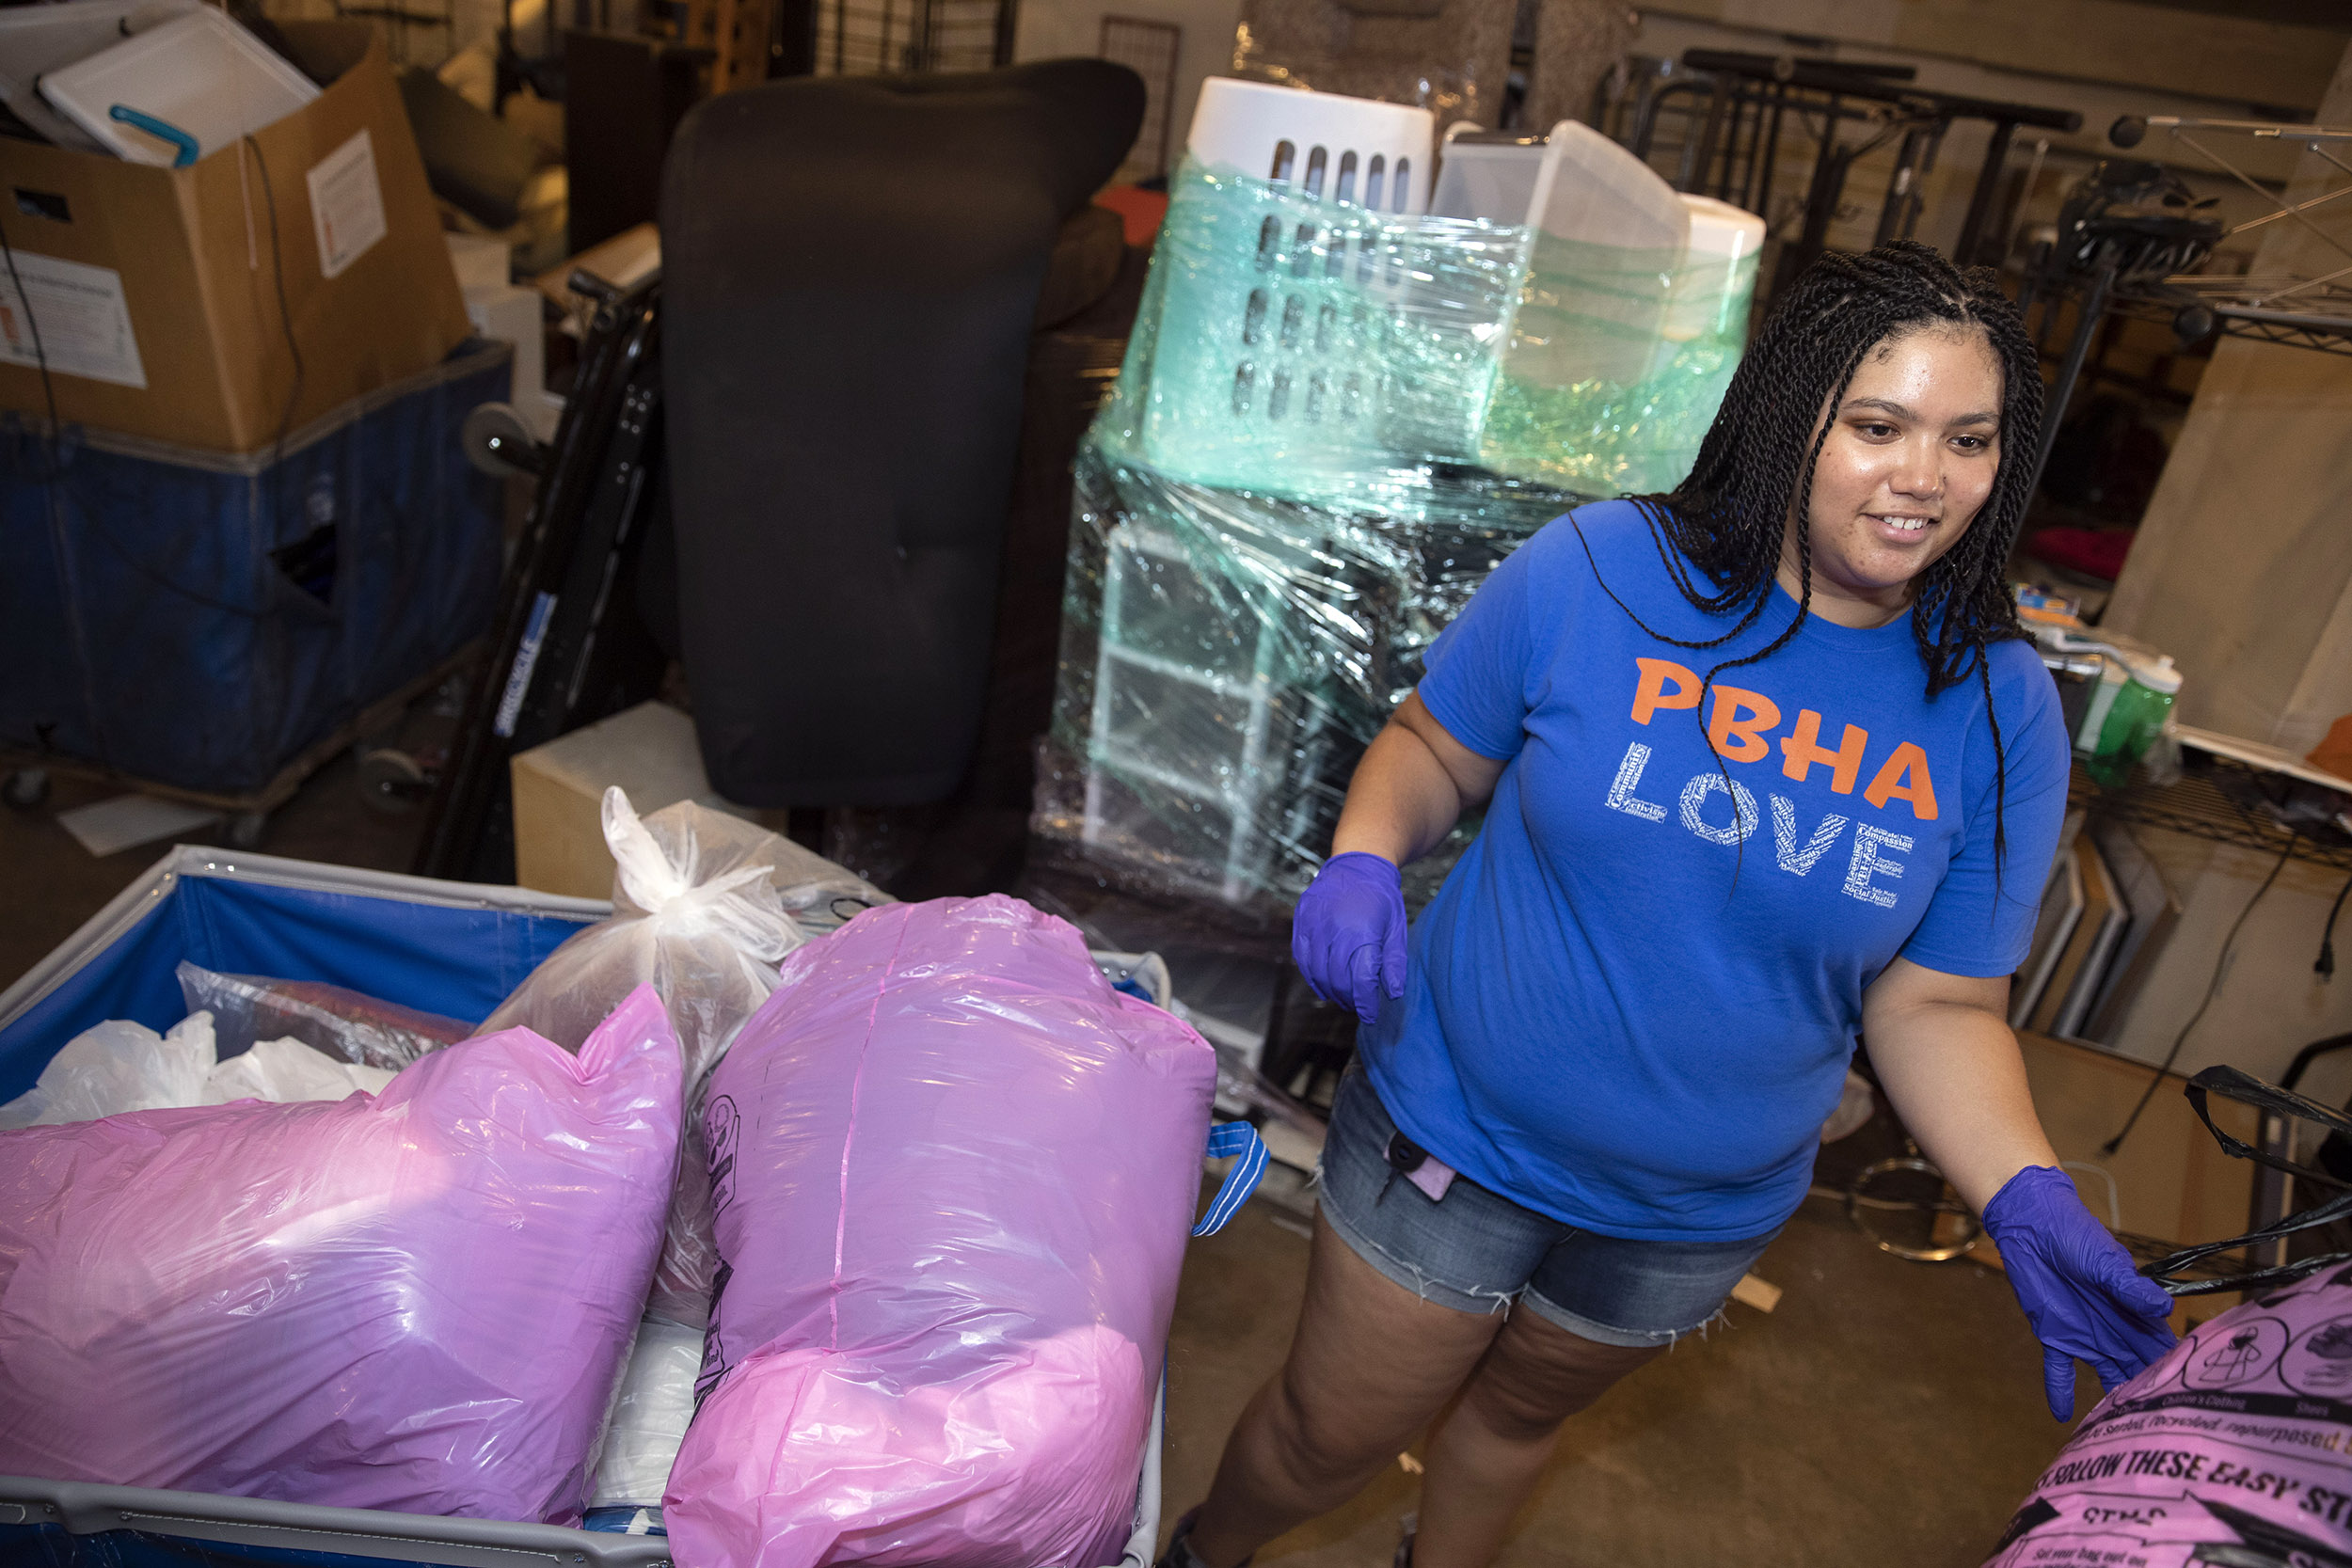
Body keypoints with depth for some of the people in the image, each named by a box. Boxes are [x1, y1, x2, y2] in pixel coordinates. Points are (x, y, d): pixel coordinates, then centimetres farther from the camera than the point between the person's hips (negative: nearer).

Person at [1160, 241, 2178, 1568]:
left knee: (1517, 1416, 28)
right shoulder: (1597, 571, -18)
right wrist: (1365, 858, -24)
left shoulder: (2000, 711, -11)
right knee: (1335, 1431, 15)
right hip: (1458, 1133, -2)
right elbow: (1434, 746, -4)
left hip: (1701, 1214, 2)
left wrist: (2025, 1194, -20)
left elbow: (1936, 1004, -5)